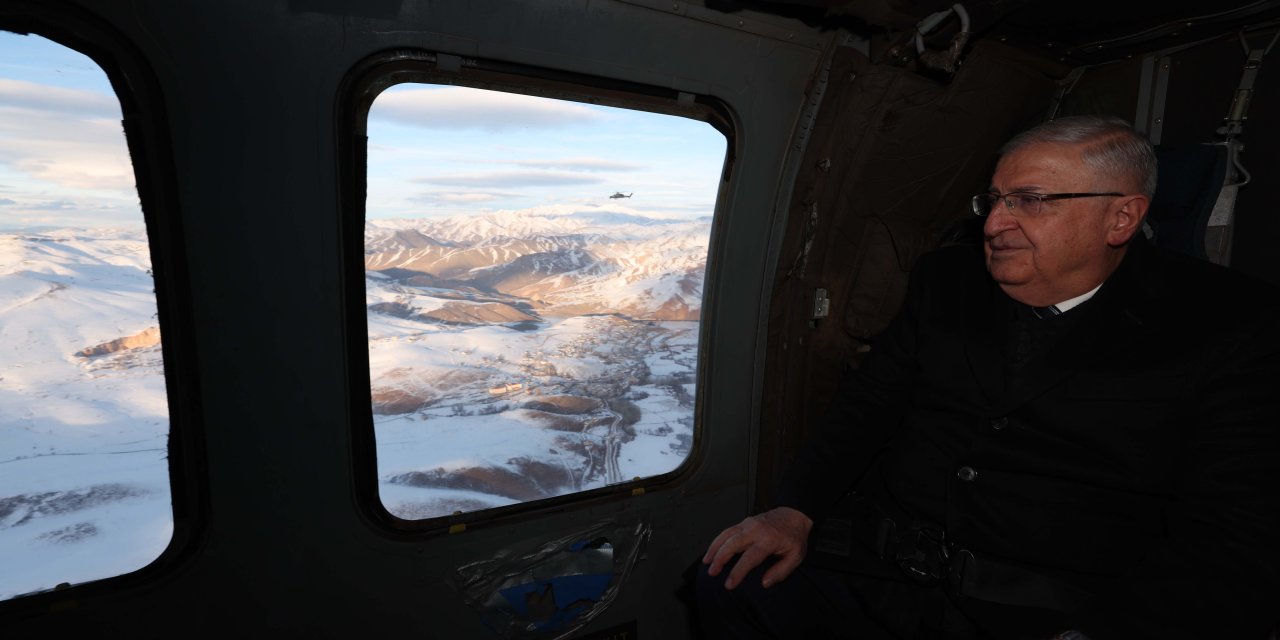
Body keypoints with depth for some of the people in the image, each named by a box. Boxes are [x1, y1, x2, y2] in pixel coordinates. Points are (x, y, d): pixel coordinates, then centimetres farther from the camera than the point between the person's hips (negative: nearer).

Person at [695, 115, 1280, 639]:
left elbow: (1228, 542, -10)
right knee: (728, 582, -14)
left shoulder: (1226, 328, -5)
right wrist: (795, 510, -4)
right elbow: (869, 399, 8)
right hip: (877, 572, 3)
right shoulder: (945, 281, 8)